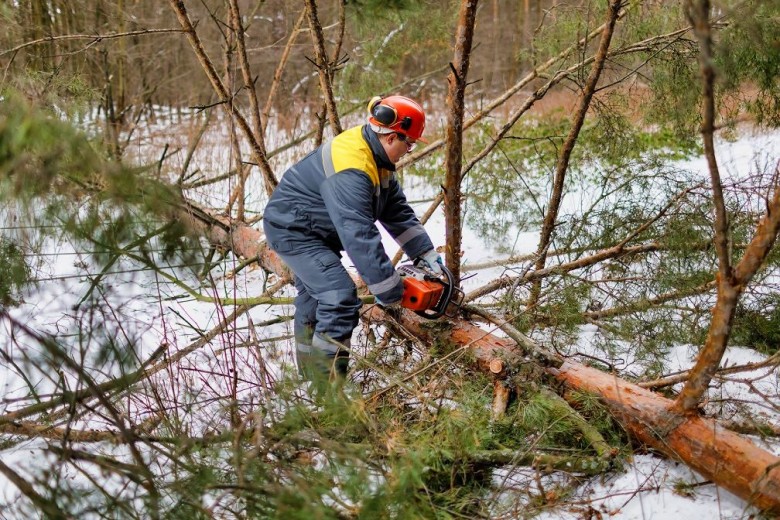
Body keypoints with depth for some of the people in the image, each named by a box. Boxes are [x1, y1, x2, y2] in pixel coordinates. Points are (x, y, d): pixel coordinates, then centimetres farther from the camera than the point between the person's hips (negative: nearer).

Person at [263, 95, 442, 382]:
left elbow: (398, 211, 5)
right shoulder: (351, 170, -33)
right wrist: (388, 289, -31)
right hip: (292, 230, -11)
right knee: (340, 297, -19)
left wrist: (427, 255, 1)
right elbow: (359, 235, -36)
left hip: (314, 232, 11)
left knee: (315, 297, 22)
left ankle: (310, 371, 39)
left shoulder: (376, 158, 0)